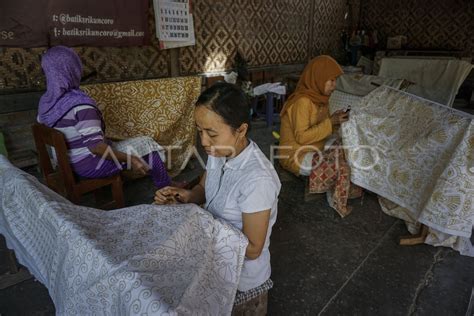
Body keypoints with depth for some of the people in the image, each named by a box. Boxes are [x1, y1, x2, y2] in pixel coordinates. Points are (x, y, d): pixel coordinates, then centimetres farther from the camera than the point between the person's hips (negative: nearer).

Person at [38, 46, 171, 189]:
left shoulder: (45, 101, -1)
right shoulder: (80, 104, -28)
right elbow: (95, 146, -30)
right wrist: (129, 159, -22)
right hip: (89, 164, -9)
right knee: (146, 144, 0)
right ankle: (166, 188, 18)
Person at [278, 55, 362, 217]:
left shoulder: (319, 96, 3)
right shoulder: (303, 101, -25)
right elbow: (302, 137, -27)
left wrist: (335, 119, -7)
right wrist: (330, 122, -25)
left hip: (316, 146, 9)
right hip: (297, 154, -9)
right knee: (342, 168, -20)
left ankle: (346, 187, 18)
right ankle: (337, 201, 8)